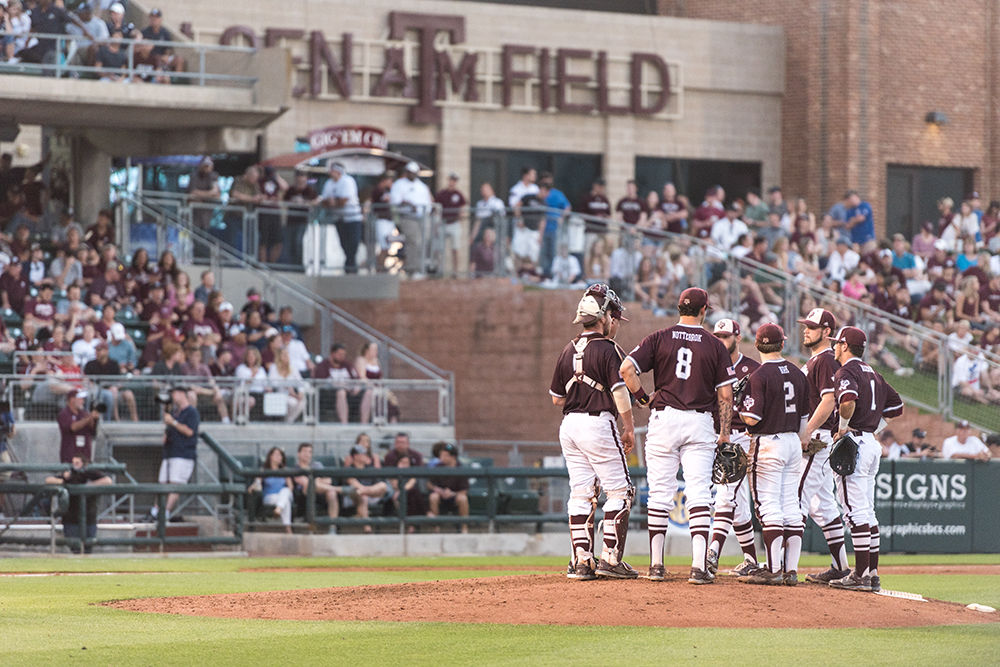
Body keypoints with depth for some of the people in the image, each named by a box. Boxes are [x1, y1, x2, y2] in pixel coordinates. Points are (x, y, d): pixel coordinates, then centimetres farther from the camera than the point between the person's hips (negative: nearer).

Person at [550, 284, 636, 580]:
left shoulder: (568, 351, 11)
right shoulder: (608, 350, -9)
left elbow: (556, 397, 15)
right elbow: (619, 392, -16)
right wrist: (629, 428, -8)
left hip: (569, 426, 7)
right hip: (598, 424, -7)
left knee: (581, 494, 9)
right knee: (619, 491, 0)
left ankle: (581, 560, 6)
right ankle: (610, 558, -6)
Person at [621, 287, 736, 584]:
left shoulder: (659, 338, 2)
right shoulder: (715, 346, 2)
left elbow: (627, 368, -9)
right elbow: (725, 393, 1)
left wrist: (643, 398, 5)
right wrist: (725, 431, 9)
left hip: (664, 419, 1)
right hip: (700, 424, -1)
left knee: (661, 493, 8)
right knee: (698, 493, -3)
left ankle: (656, 564, 10)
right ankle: (699, 566, -13)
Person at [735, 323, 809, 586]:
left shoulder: (759, 376, -13)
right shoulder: (798, 374, 8)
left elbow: (752, 418, -18)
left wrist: (734, 407, 1)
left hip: (768, 444, -7)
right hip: (793, 443, 7)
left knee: (769, 507, -6)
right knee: (791, 507, 8)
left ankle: (773, 570, -10)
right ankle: (791, 570, 8)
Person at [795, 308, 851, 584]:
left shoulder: (826, 360, -11)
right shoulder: (814, 361, 20)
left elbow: (829, 401, -20)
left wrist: (806, 433, -24)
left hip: (818, 437, -11)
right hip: (816, 440, 11)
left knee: (798, 498, -14)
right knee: (822, 504, 11)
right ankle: (840, 566, 14)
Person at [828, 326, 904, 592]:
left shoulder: (846, 372, -9)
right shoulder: (874, 374, 19)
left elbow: (848, 401, -29)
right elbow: (896, 406, 25)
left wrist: (843, 428, -16)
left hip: (853, 442, -9)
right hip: (872, 444, 9)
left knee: (856, 510, -10)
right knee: (867, 511, 12)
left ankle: (860, 574, -13)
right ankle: (872, 573, 12)